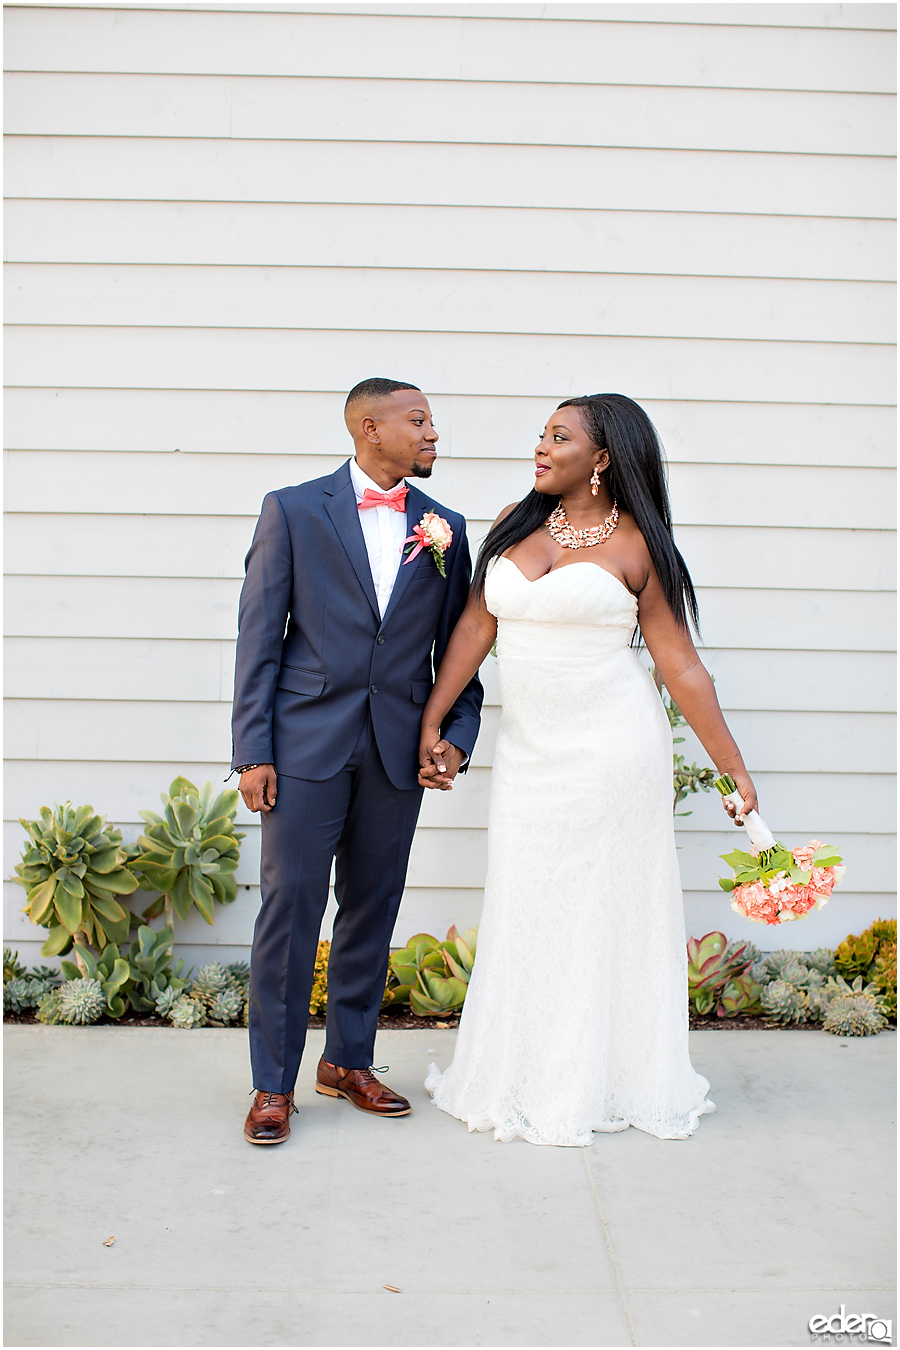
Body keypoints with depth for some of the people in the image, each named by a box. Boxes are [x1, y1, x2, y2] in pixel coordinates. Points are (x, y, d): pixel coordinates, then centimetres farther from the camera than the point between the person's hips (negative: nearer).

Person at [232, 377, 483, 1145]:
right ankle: (274, 1082, 11)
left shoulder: (445, 528, 9)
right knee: (290, 904, -2)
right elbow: (259, 636, -3)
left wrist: (458, 733, -2)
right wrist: (253, 751, -8)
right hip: (307, 740, -3)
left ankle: (348, 1060, 26)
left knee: (372, 908, 11)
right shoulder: (294, 511, 0)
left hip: (399, 749, 3)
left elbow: (456, 646, 12)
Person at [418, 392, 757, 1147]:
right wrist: (433, 722, 3)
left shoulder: (635, 545, -7)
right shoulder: (516, 525, 7)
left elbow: (682, 667, -6)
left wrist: (733, 770, -7)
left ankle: (595, 1083, 20)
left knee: (602, 907, 4)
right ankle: (525, 1077, 25)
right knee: (527, 911, 10)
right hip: (529, 747, 5)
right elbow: (476, 627, 7)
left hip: (610, 746, -5)